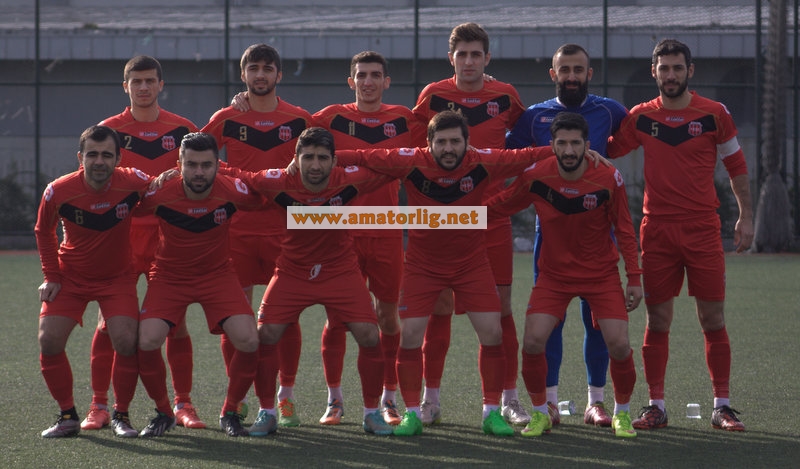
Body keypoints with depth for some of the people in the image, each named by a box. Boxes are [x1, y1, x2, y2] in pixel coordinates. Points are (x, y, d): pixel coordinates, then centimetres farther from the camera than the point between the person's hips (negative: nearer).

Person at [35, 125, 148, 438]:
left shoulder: (133, 183, -23)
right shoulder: (58, 192, -20)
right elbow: (43, 232, 1)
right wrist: (51, 277, -3)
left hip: (117, 277, -1)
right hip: (70, 276, 1)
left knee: (126, 341, -17)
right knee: (49, 341, -11)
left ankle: (121, 415, 4)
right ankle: (68, 416, 6)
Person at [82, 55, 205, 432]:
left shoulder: (183, 130, 5)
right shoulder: (109, 130, 3)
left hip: (169, 238, 1)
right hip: (119, 237, -1)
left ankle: (183, 405, 8)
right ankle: (99, 406, 4)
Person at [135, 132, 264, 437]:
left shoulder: (231, 191, -19)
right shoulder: (160, 193, -21)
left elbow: (266, 201, 2)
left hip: (218, 274, 1)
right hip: (169, 276, -1)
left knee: (248, 341, -18)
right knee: (147, 341, -21)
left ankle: (230, 413, 6)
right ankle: (163, 413, 5)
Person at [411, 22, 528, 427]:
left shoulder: (504, 96, 3)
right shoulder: (433, 96, 1)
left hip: (493, 215, 0)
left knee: (500, 307, 0)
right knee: (439, 308, 1)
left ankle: (509, 399, 7)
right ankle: (430, 400, 9)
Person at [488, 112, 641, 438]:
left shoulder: (609, 180, -15)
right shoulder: (535, 177, -13)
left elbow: (624, 231, -4)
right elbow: (501, 205, 5)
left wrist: (634, 279, -6)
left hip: (602, 274, -1)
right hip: (554, 274, 1)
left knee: (619, 344, -12)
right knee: (532, 342, -14)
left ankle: (622, 413, 14)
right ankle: (540, 413, 10)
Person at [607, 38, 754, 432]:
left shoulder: (714, 114, 2)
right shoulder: (641, 118, 5)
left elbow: (736, 166, 9)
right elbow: (607, 150, 17)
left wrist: (745, 216, 5)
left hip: (703, 229, -1)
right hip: (656, 229, 1)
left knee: (713, 319, -2)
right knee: (657, 320, 2)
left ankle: (722, 406, 4)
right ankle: (656, 406, 9)